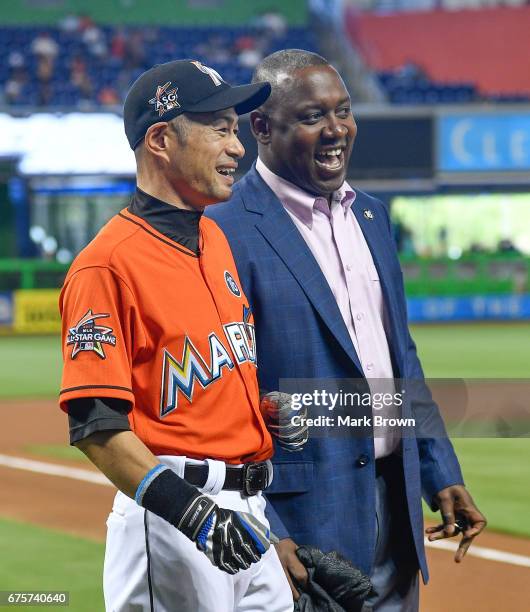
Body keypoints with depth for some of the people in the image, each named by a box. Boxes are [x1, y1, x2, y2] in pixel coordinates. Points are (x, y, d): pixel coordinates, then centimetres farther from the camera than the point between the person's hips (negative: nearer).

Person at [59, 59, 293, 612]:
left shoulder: (215, 240, 15)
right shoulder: (108, 264, -13)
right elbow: (95, 426, -19)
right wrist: (193, 511, -27)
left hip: (248, 514, 8)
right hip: (169, 525, -8)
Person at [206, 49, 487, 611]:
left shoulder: (369, 215, 13)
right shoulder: (226, 234, -13)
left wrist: (440, 473, 14)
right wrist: (259, 537, -19)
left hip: (393, 498, 8)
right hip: (300, 519, -8)